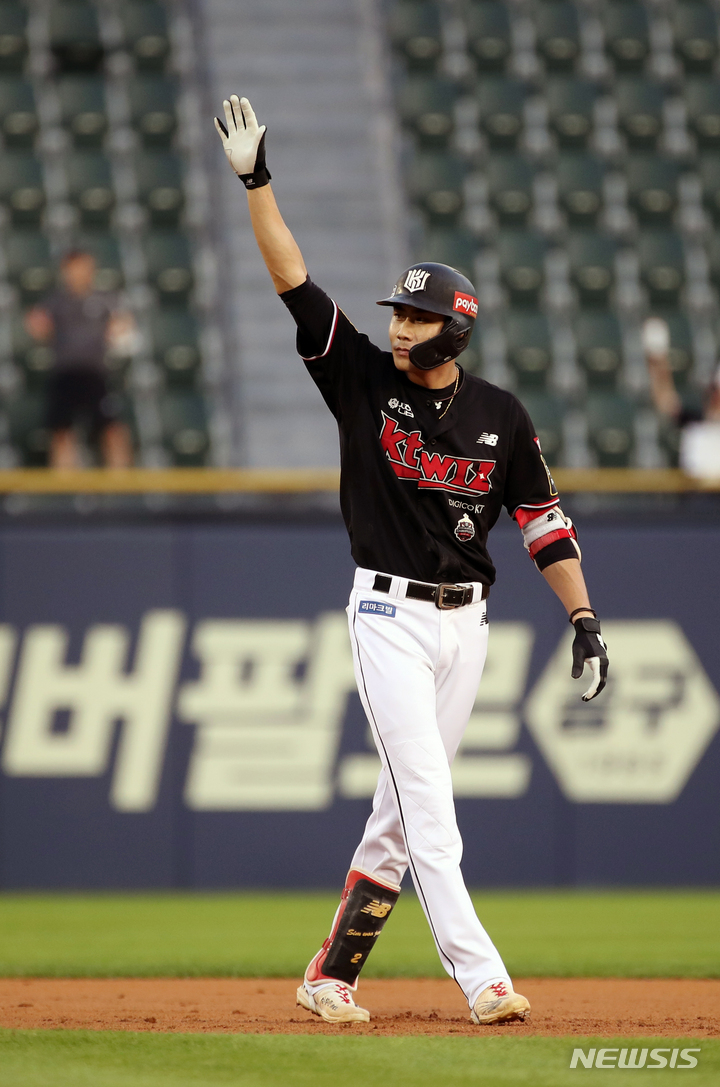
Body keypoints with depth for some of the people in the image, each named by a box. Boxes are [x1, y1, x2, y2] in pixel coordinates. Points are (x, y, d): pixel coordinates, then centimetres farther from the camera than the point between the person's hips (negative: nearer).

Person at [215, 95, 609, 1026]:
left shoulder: (500, 416, 3)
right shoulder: (364, 380, -2)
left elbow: (542, 521, 6)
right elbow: (294, 284, -9)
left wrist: (583, 619, -1)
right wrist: (255, 182, -17)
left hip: (466, 620, 3)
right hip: (389, 616, -3)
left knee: (401, 810, 6)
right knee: (428, 804, -12)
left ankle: (331, 973, 15)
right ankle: (478, 979, -18)